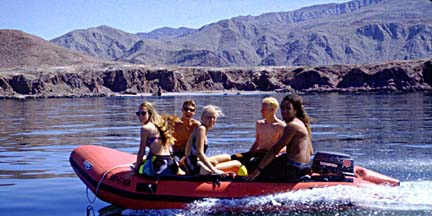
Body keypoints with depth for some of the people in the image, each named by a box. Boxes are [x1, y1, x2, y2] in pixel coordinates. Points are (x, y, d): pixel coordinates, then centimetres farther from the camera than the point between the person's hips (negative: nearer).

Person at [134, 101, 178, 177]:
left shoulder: (145, 128, -5)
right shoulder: (161, 125, 16)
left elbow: (141, 151, -4)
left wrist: (136, 169, 4)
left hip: (156, 164, -8)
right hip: (169, 162, 8)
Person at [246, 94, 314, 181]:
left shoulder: (292, 126, -15)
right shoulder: (302, 123, 15)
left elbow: (275, 149, -19)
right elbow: (310, 152, 19)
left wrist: (258, 170, -19)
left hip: (293, 169, -11)